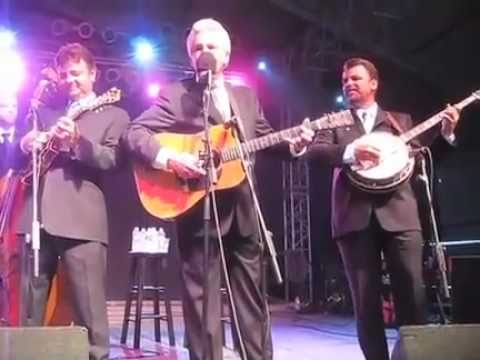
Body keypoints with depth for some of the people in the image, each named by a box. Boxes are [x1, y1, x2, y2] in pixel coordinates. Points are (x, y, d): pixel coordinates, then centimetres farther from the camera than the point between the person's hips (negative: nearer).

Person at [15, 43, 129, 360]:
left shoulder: (114, 115, 10)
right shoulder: (47, 112, 24)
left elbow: (112, 160, -5)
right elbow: (23, 153, 24)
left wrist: (77, 140, -22)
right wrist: (25, 144, 1)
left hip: (82, 220, -5)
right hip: (37, 215, 5)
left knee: (90, 308, -6)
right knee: (27, 305, 9)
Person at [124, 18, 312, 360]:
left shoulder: (246, 95, 15)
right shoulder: (175, 94, 0)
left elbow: (265, 137, 19)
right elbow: (135, 133, -7)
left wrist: (292, 143, -1)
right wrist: (168, 158, -22)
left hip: (242, 208, 5)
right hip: (199, 208, -4)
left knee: (253, 293, 12)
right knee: (202, 296, 3)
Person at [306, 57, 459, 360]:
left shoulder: (400, 120, 20)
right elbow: (314, 150, -1)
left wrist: (446, 132, -2)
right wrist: (350, 151, -17)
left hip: (398, 214, 0)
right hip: (355, 217, 0)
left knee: (412, 293, -3)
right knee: (365, 299, 2)